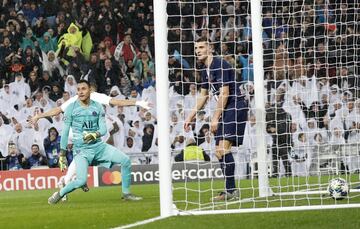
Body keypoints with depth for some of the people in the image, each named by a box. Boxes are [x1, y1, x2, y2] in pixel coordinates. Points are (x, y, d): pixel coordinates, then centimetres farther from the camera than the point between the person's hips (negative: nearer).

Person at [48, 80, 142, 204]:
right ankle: (59, 194, 4)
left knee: (125, 160, -9)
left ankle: (126, 193, 5)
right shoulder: (71, 108, -3)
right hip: (81, 149, -4)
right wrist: (62, 155, 1)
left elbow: (103, 129, 1)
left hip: (98, 146, 4)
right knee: (81, 180, -22)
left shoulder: (98, 107, 4)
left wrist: (95, 135, -22)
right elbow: (65, 132, 0)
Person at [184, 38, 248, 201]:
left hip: (235, 106, -10)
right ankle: (230, 191, 9)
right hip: (225, 111, 10)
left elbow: (224, 93, -17)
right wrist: (191, 117, 26)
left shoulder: (220, 65, -13)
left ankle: (231, 190, -21)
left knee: (223, 147, -20)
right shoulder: (206, 70, 16)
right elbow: (203, 96, 27)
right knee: (219, 151, 6)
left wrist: (215, 118, -16)